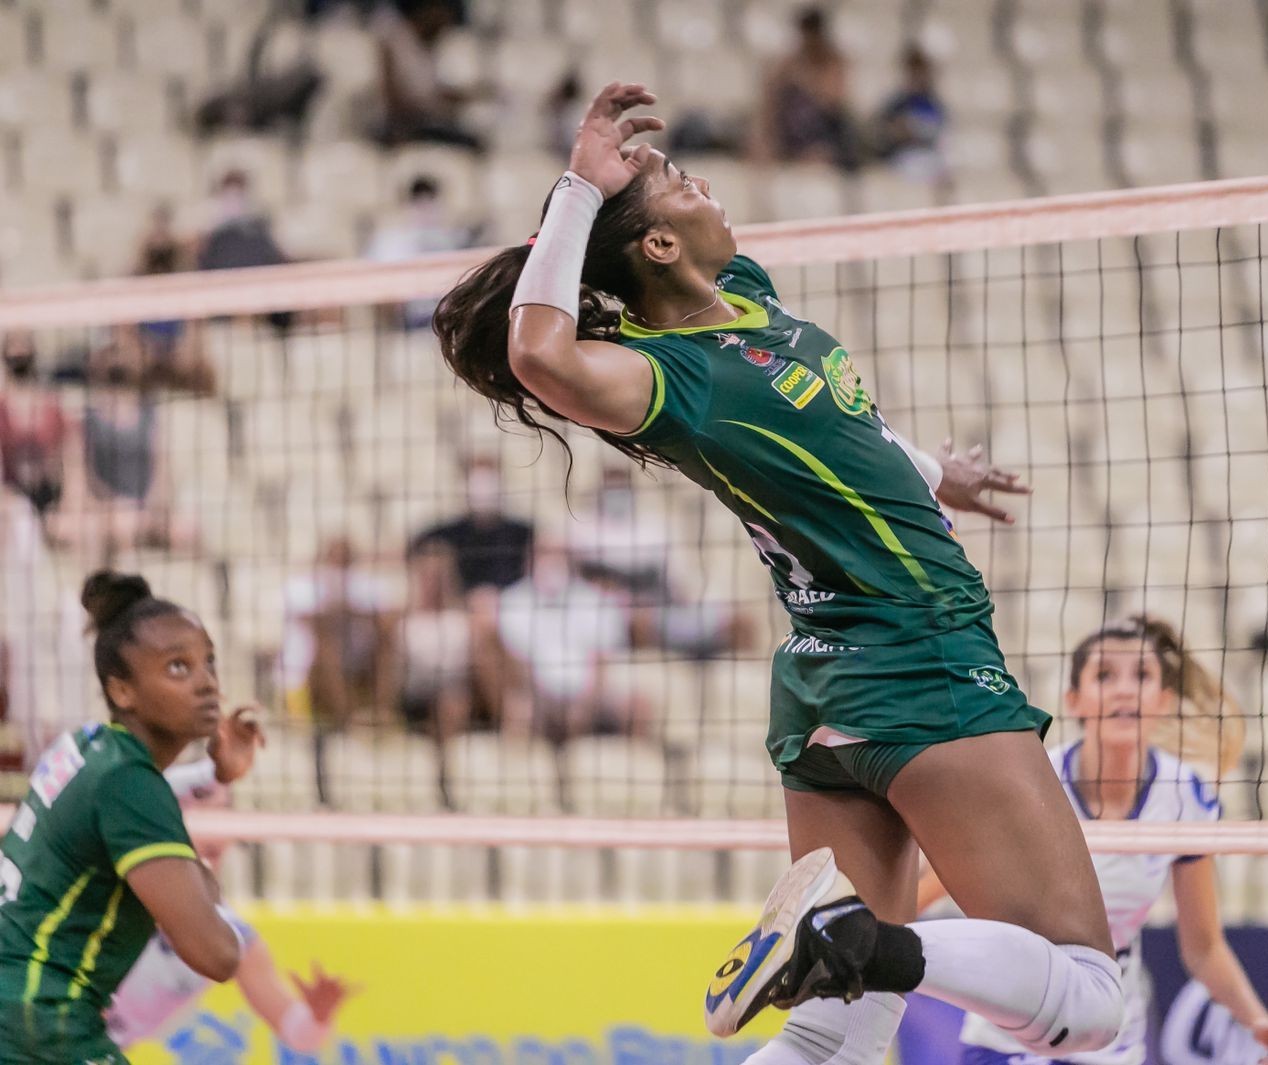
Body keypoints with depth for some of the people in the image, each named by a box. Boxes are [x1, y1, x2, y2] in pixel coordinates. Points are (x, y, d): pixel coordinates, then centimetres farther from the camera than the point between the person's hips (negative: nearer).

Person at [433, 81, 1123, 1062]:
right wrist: (581, 189, -32)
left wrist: (930, 475, 43)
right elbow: (542, 359, -41)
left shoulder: (746, 288, 7)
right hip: (921, 675, -9)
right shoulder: (673, 376, -19)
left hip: (830, 686, 9)